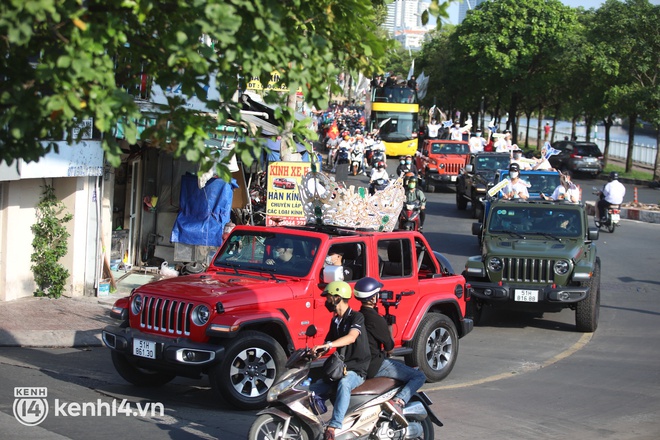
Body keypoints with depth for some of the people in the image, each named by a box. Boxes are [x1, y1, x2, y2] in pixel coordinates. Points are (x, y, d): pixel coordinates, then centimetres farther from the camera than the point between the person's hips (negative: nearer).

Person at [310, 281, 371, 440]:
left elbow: (351, 337, -30)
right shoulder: (335, 321, 15)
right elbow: (327, 344, 20)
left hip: (356, 370, -8)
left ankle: (333, 427, -46)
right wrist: (313, 352, 1)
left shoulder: (356, 317, -10)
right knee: (311, 390, -9)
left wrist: (329, 345, -44)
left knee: (344, 384, -40)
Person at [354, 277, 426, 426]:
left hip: (359, 366, 9)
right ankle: (398, 401, -28)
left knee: (401, 365, 33)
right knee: (419, 377, -8)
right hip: (375, 366, -9)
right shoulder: (377, 320, -18)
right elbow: (389, 347, -9)